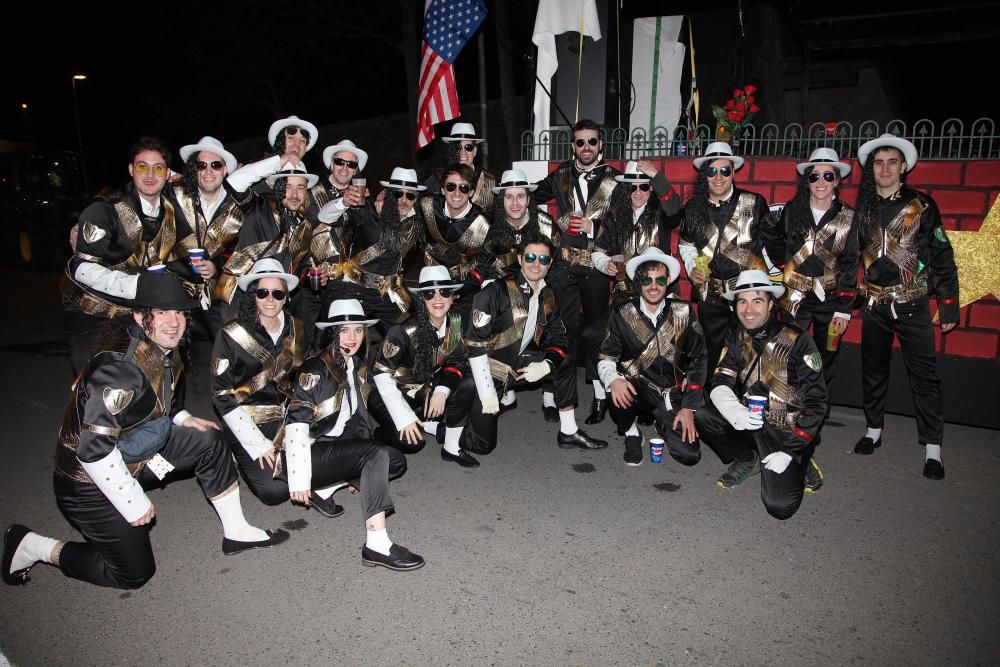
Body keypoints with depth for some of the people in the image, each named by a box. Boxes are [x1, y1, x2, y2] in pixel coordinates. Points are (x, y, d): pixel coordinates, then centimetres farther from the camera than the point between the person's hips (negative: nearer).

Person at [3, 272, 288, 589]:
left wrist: (182, 419, 1)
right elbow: (93, 449, -31)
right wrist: (134, 502, -22)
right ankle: (31, 546, 15)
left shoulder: (166, 352, -3)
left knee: (208, 440, 0)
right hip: (90, 482, -8)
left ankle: (236, 531, 9)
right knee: (135, 573, 2)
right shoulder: (120, 367, -31)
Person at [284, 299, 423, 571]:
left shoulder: (359, 367, 9)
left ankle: (328, 486, -1)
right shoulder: (316, 369, -15)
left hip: (337, 446, 8)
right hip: (311, 452, -8)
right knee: (377, 454, -28)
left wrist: (355, 473, 13)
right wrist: (299, 478, -25)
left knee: (397, 461, -6)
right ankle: (376, 544, -33)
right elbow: (296, 423, -20)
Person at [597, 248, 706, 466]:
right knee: (619, 397, -35)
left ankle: (664, 424, 23)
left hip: (673, 393, 1)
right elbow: (605, 359, -3)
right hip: (637, 389, -1)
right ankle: (631, 434, 1)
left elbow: (699, 359, 1)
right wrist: (613, 380, -28)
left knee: (689, 455, -12)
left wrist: (689, 409, -4)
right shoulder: (622, 315, -5)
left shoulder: (683, 312, -3)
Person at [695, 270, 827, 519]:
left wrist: (790, 452, -18)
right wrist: (735, 412, -30)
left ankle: (798, 464, 11)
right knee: (700, 417, -21)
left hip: (788, 432, -5)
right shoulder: (736, 336, -1)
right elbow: (721, 383, -7)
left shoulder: (798, 341, -15)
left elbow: (816, 402, -13)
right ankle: (748, 459, 6)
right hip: (749, 421, 5)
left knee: (779, 505, -23)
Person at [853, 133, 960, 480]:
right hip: (874, 305, 3)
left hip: (912, 305, -3)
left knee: (924, 375, -2)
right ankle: (873, 430, 29)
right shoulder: (863, 208, 5)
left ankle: (933, 448, 6)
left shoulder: (921, 205, -3)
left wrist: (949, 305, -6)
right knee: (873, 370, 13)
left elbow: (942, 257, -3)